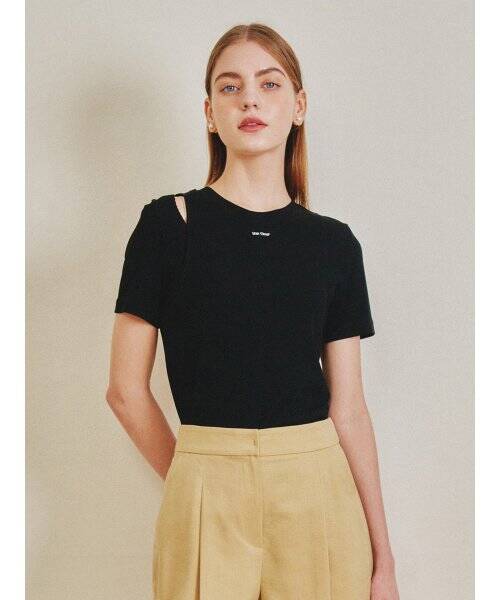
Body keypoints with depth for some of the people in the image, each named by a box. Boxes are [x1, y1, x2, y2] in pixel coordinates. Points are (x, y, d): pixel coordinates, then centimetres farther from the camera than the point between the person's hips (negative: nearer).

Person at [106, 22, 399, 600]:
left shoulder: (333, 244, 4)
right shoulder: (168, 223, -3)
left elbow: (348, 408, 4)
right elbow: (126, 389, 0)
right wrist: (194, 482, 5)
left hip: (319, 492, 2)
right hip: (206, 495, -2)